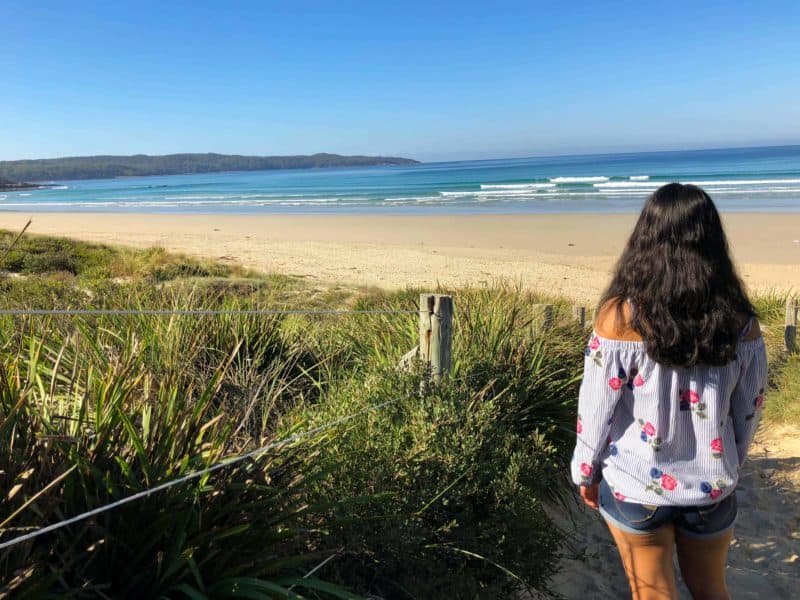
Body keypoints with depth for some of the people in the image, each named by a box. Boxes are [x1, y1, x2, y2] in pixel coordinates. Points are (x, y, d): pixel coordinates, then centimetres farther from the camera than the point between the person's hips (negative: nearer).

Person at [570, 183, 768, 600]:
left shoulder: (621, 314, -20)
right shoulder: (740, 319, -9)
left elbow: (597, 407, -14)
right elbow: (749, 408, 2)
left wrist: (585, 471, 1)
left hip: (636, 486, -3)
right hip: (713, 486, 3)